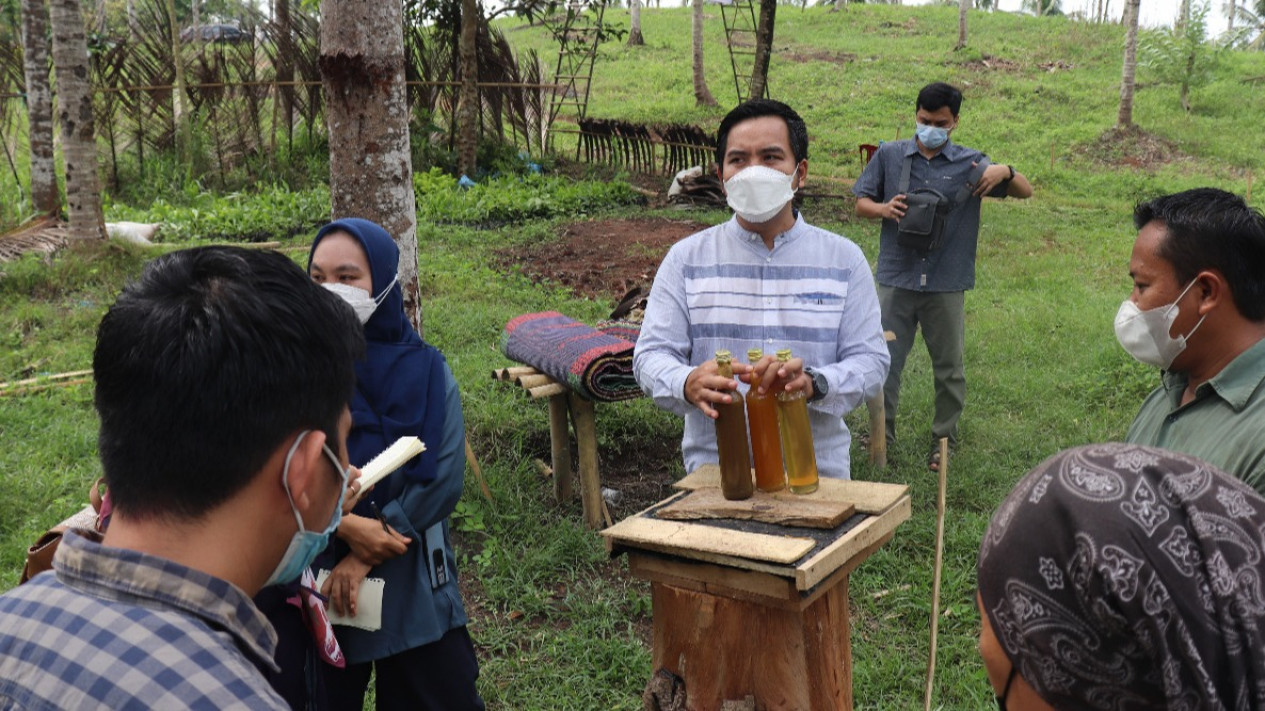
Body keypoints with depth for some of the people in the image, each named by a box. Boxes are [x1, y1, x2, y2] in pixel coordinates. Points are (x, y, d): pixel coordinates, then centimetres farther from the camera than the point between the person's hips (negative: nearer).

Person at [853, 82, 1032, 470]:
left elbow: (1025, 192, 5)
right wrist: (884, 209, -13)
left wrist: (1005, 172, -17)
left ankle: (944, 441, 26)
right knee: (885, 362, 5)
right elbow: (861, 202, 10)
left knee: (949, 368, 11)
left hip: (947, 284, 0)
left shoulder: (970, 163, 3)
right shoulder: (889, 156, 5)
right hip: (897, 278, 0)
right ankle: (881, 435, 21)